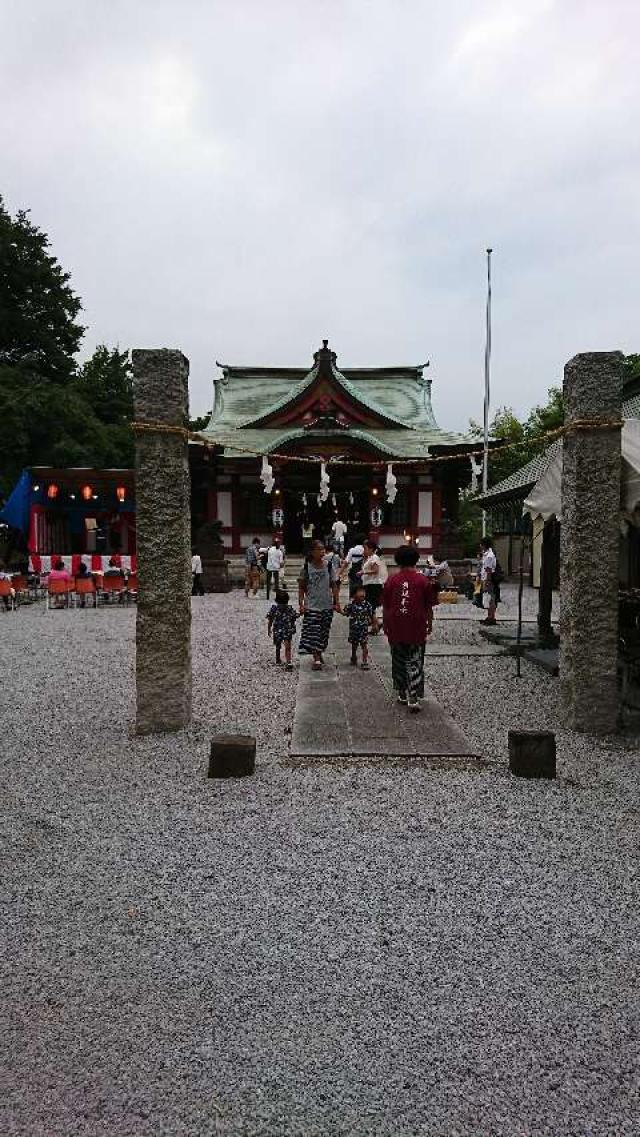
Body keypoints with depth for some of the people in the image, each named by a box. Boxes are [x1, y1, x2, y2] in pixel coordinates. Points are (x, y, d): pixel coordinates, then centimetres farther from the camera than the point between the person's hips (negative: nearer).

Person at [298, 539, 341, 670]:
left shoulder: (329, 565, -1)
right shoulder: (306, 567, -6)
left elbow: (334, 586, 4)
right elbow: (301, 587, 0)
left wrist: (337, 602, 1)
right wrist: (301, 604, -6)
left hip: (327, 605, 2)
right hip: (311, 605, -2)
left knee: (324, 631, 11)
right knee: (313, 632, -8)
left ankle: (319, 653, 29)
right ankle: (316, 659, -6)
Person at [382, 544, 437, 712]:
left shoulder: (391, 581, 0)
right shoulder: (424, 581, -3)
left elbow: (385, 608, 5)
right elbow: (429, 608, 2)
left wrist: (386, 627, 17)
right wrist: (429, 627, 16)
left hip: (395, 630, 1)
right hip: (417, 630, -1)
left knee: (399, 662, 15)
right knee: (415, 663, 3)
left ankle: (402, 694, 23)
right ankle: (413, 698, -6)